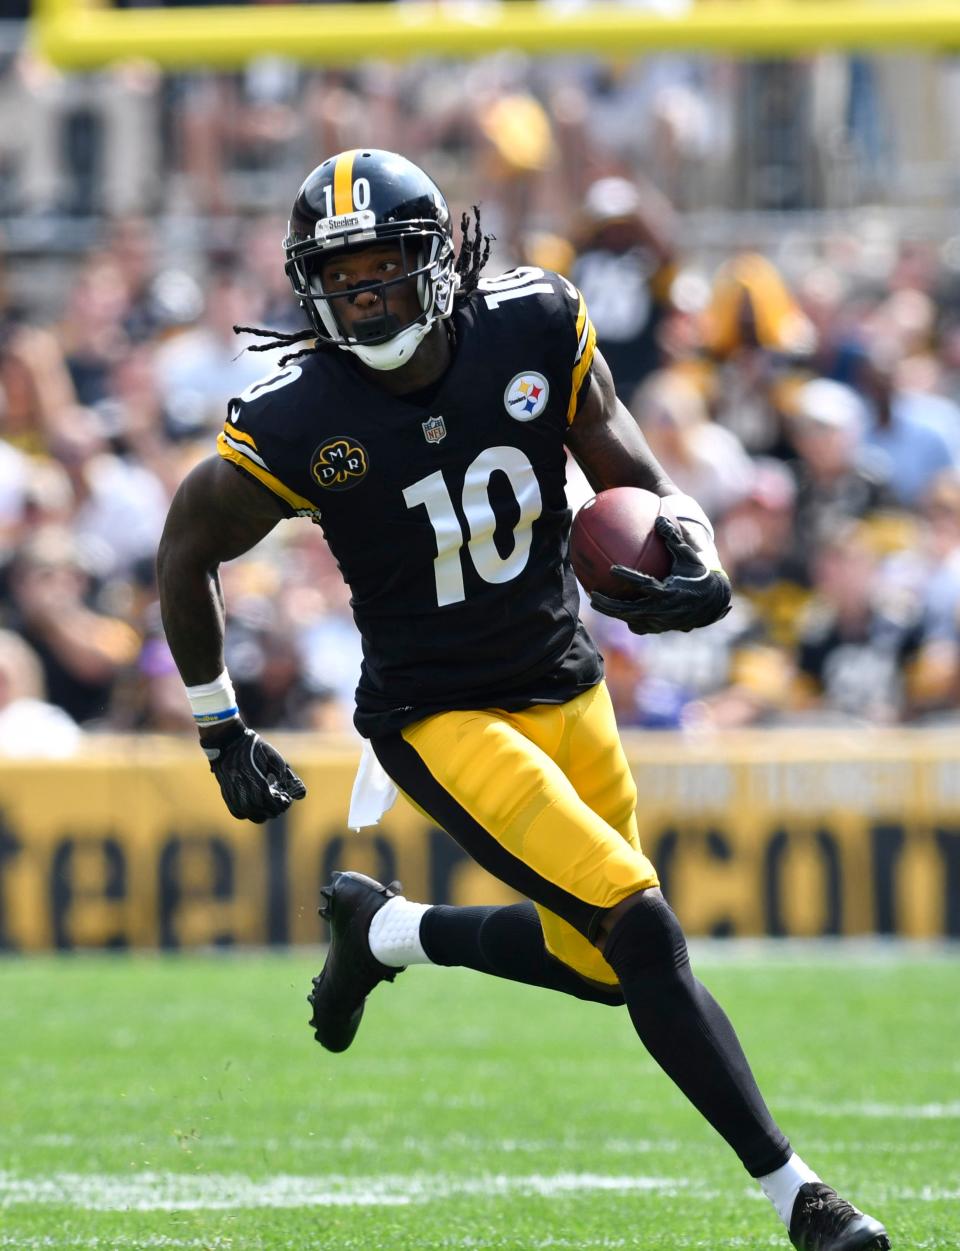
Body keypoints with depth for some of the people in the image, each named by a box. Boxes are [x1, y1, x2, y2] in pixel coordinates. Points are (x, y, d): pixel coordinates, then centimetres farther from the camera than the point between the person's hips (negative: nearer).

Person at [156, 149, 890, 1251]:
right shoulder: (294, 425, -19)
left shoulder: (535, 329, -11)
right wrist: (221, 731, 4)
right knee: (643, 935, -17)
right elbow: (187, 550, -2)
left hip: (565, 691, 5)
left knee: (601, 965, 13)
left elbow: (633, 480, -1)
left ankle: (384, 930, 37)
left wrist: (697, 569, -22)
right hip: (439, 720, -5)